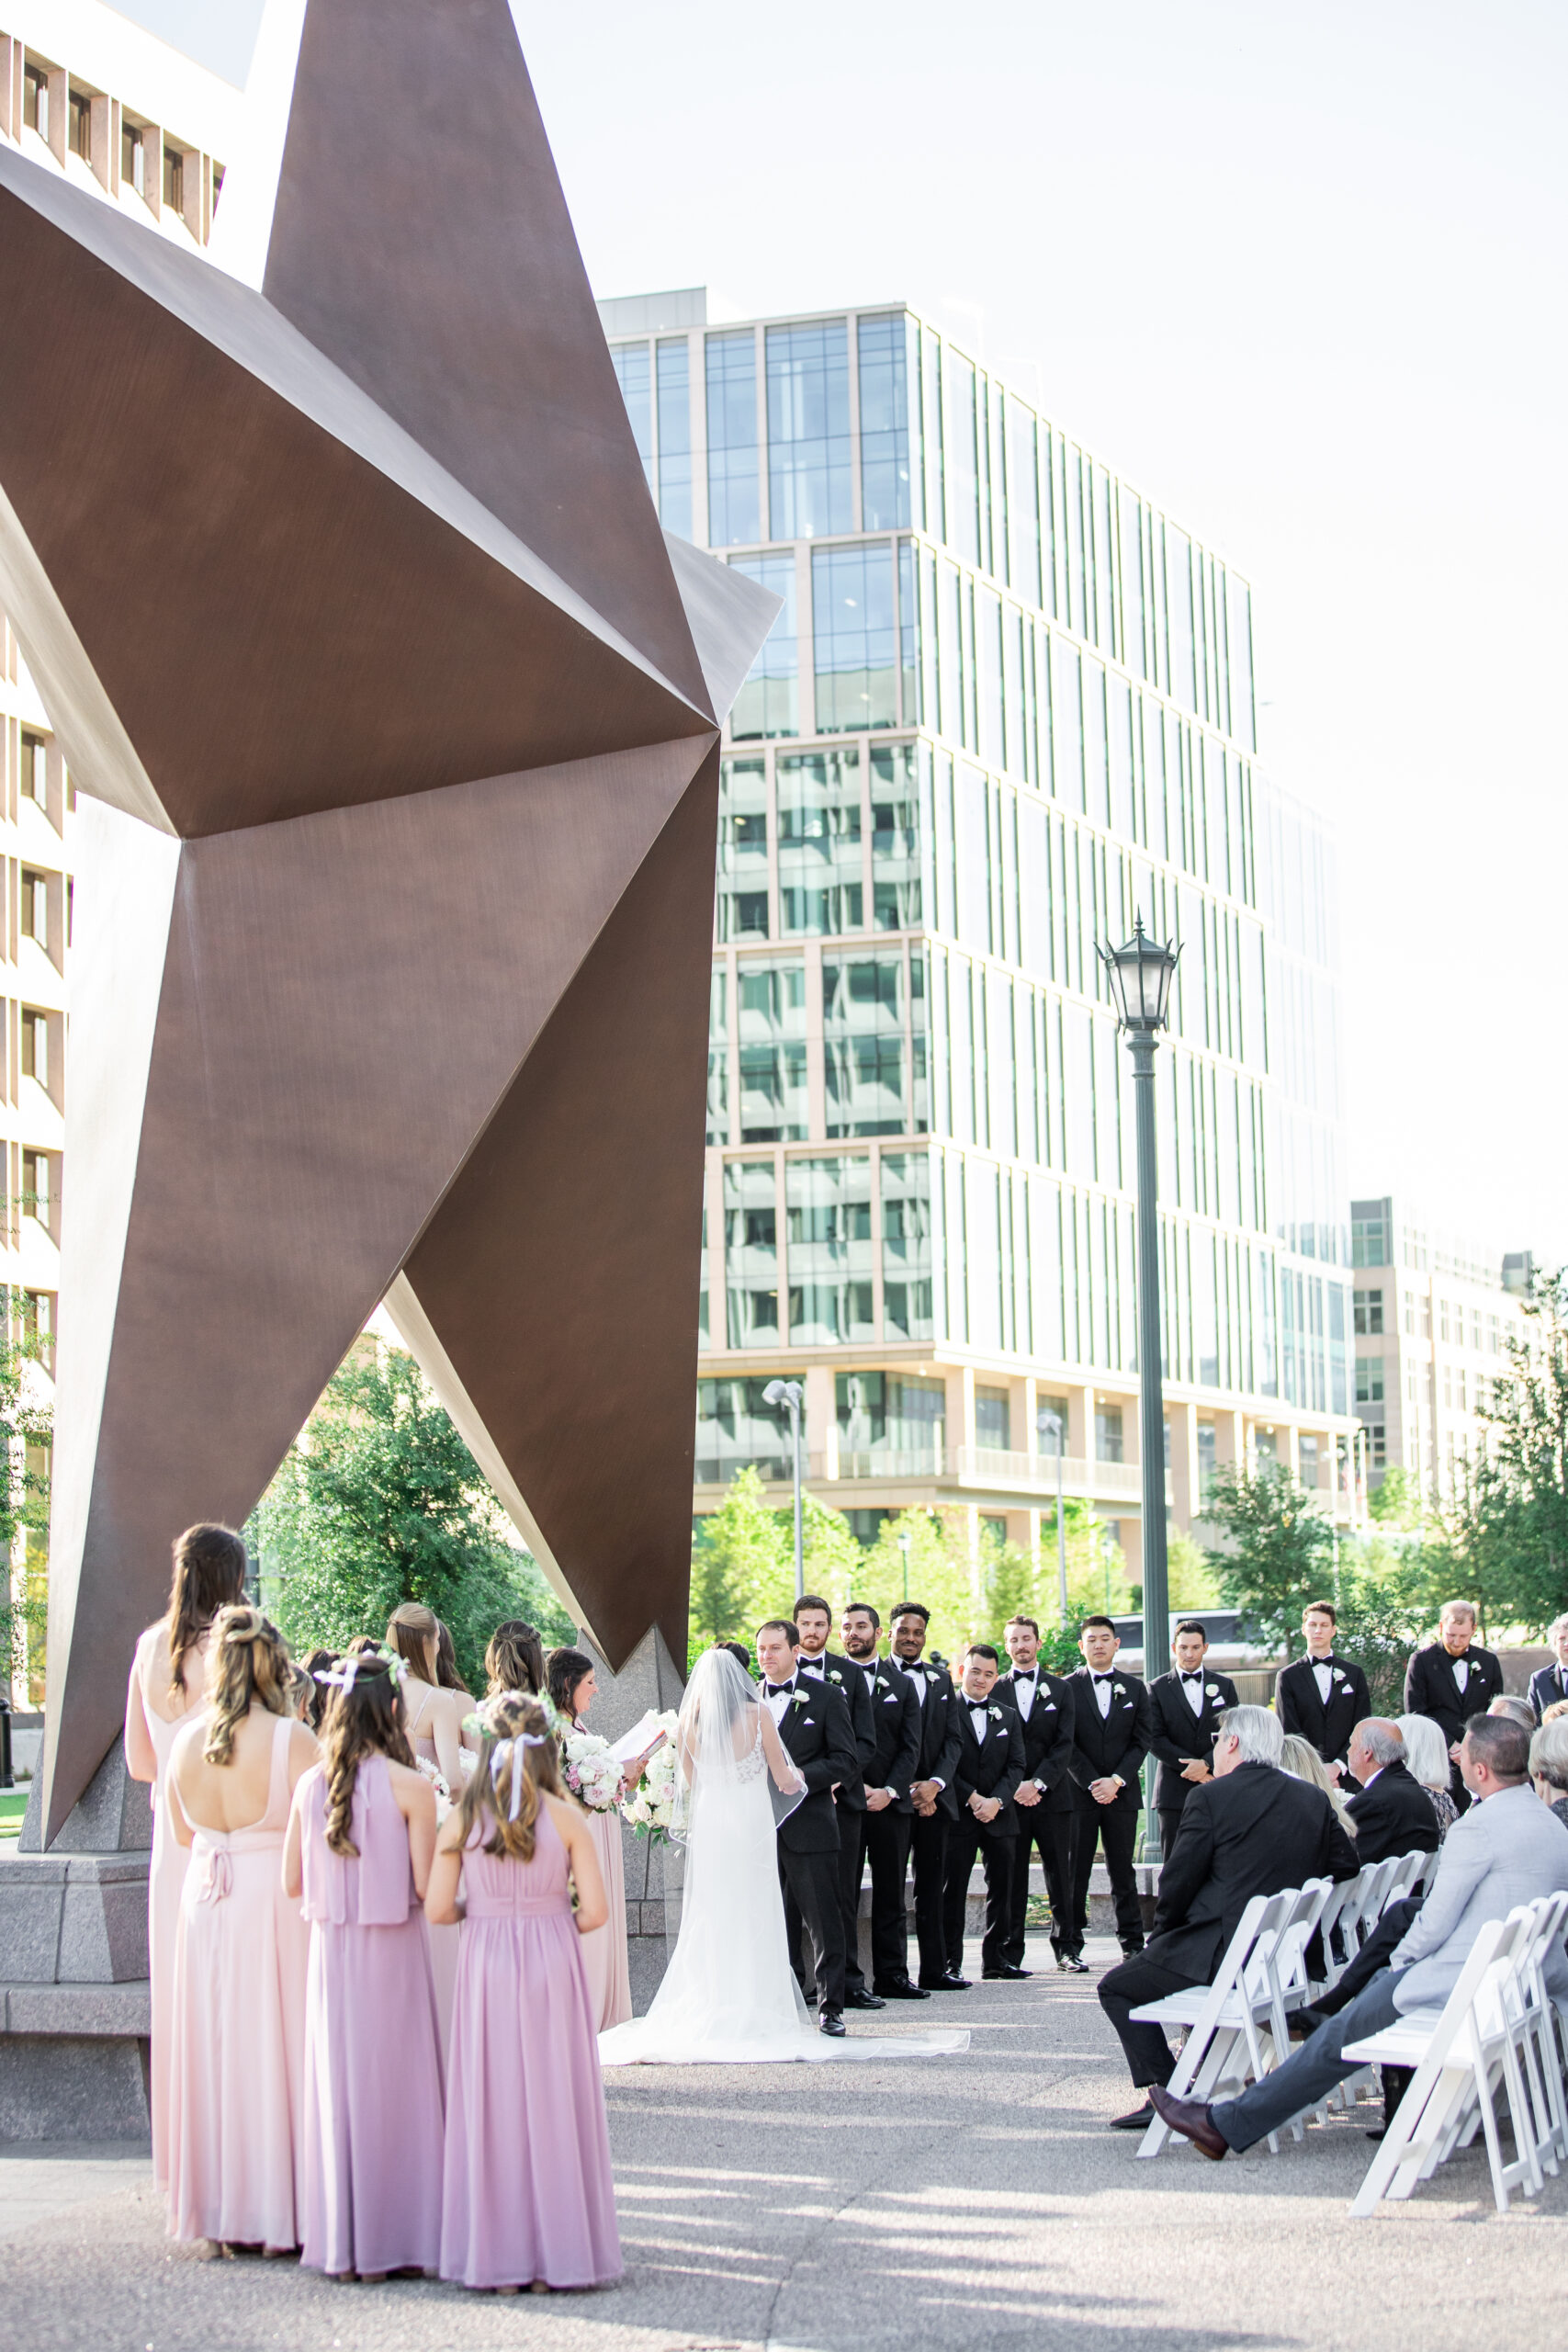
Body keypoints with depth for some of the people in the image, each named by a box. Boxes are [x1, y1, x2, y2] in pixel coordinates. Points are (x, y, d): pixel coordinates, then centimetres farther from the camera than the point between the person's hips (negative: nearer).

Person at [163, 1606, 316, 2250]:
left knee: (216, 2048, 11)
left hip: (204, 1901, 5)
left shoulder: (187, 1741, 1)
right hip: (277, 1905, -4)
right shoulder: (291, 1739, -14)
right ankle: (279, 2210, 4)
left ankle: (218, 2208, 17)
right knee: (277, 2048, 2)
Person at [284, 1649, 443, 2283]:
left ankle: (337, 2239, 14)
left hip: (330, 1946, 4)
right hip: (392, 1950, -4)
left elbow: (292, 1882, 5)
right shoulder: (409, 1788, -12)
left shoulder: (309, 1785, 0)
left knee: (337, 2086, 10)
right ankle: (395, 2235, 7)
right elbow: (424, 1885, -12)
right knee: (397, 2087, 4)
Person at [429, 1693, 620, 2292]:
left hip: (486, 1966, 1)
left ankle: (496, 2252, 9)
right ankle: (558, 2250, 10)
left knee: (491, 2103, 7)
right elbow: (594, 1910, -6)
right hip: (553, 1964, 0)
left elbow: (438, 1909, -4)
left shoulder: (462, 1818, -3)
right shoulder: (565, 1816, -4)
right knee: (554, 2103, 6)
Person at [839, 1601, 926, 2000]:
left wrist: (889, 1791, -7)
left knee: (891, 1894, 5)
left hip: (890, 1803, 3)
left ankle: (892, 1976, 9)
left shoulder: (902, 1685, 13)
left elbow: (911, 1747, 7)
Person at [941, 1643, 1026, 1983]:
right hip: (958, 1814, -4)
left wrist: (996, 1800, -9)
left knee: (1001, 1888, 7)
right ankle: (951, 1963, -2)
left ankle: (995, 1958, 16)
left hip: (999, 1815, 4)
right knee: (953, 1890, -4)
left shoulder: (1009, 1717, 14)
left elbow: (1016, 1766, 7)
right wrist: (971, 1798, -13)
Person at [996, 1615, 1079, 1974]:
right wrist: (1013, 1786, -9)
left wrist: (1039, 1783, -10)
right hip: (1010, 1797, -1)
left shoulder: (1060, 1688, 9)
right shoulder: (995, 1689, 8)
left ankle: (1065, 1947, 9)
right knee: (1012, 1878, 0)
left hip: (1052, 1796, 1)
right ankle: (1011, 1952, 3)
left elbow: (1064, 1745, 1)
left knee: (1060, 1875, 2)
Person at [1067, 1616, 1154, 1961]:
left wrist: (1116, 1781, -8)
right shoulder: (1068, 1689, 3)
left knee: (1122, 1871, 4)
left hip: (1122, 1792, 2)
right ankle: (1071, 1945, 2)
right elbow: (1066, 1744, -1)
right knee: (1076, 1872, -1)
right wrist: (1091, 1783, -10)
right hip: (1078, 1792, -1)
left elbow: (1141, 1741, 4)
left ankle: (1132, 1942, 8)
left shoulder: (1135, 1688, 10)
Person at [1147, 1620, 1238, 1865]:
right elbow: (1155, 1740, -1)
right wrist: (1192, 1767, -11)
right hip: (1175, 1792, -1)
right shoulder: (1158, 1688, 7)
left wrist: (1206, 1763, -11)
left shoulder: (1224, 1686, 13)